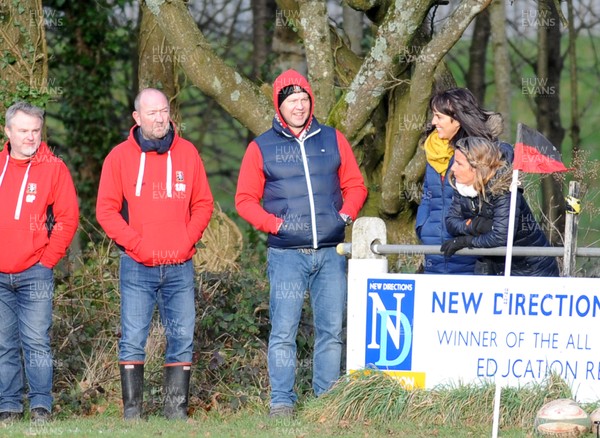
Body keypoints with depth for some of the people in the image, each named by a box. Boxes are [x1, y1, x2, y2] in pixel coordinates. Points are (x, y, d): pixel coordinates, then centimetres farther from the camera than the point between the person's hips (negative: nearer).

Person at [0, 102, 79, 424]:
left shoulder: (53, 168, 0)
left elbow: (68, 219, 0)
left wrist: (47, 259, -4)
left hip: (35, 273, -3)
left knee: (36, 341, -6)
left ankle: (41, 406, -1)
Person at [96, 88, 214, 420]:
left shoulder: (187, 153, 8)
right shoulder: (120, 156, 1)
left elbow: (203, 203, 11)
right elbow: (107, 209, -1)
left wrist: (188, 240, -3)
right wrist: (135, 244, -10)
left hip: (179, 265, 2)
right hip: (137, 265, -2)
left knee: (182, 338, 1)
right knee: (132, 340, -4)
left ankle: (177, 409, 7)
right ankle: (131, 411, -1)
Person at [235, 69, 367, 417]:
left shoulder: (333, 140, 10)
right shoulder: (262, 148, 4)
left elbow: (355, 185, 15)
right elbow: (245, 199, 5)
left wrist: (346, 215, -2)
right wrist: (274, 224, -8)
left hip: (331, 253, 2)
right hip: (287, 255, -2)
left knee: (332, 330, 4)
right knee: (284, 332, -6)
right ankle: (282, 401, -2)